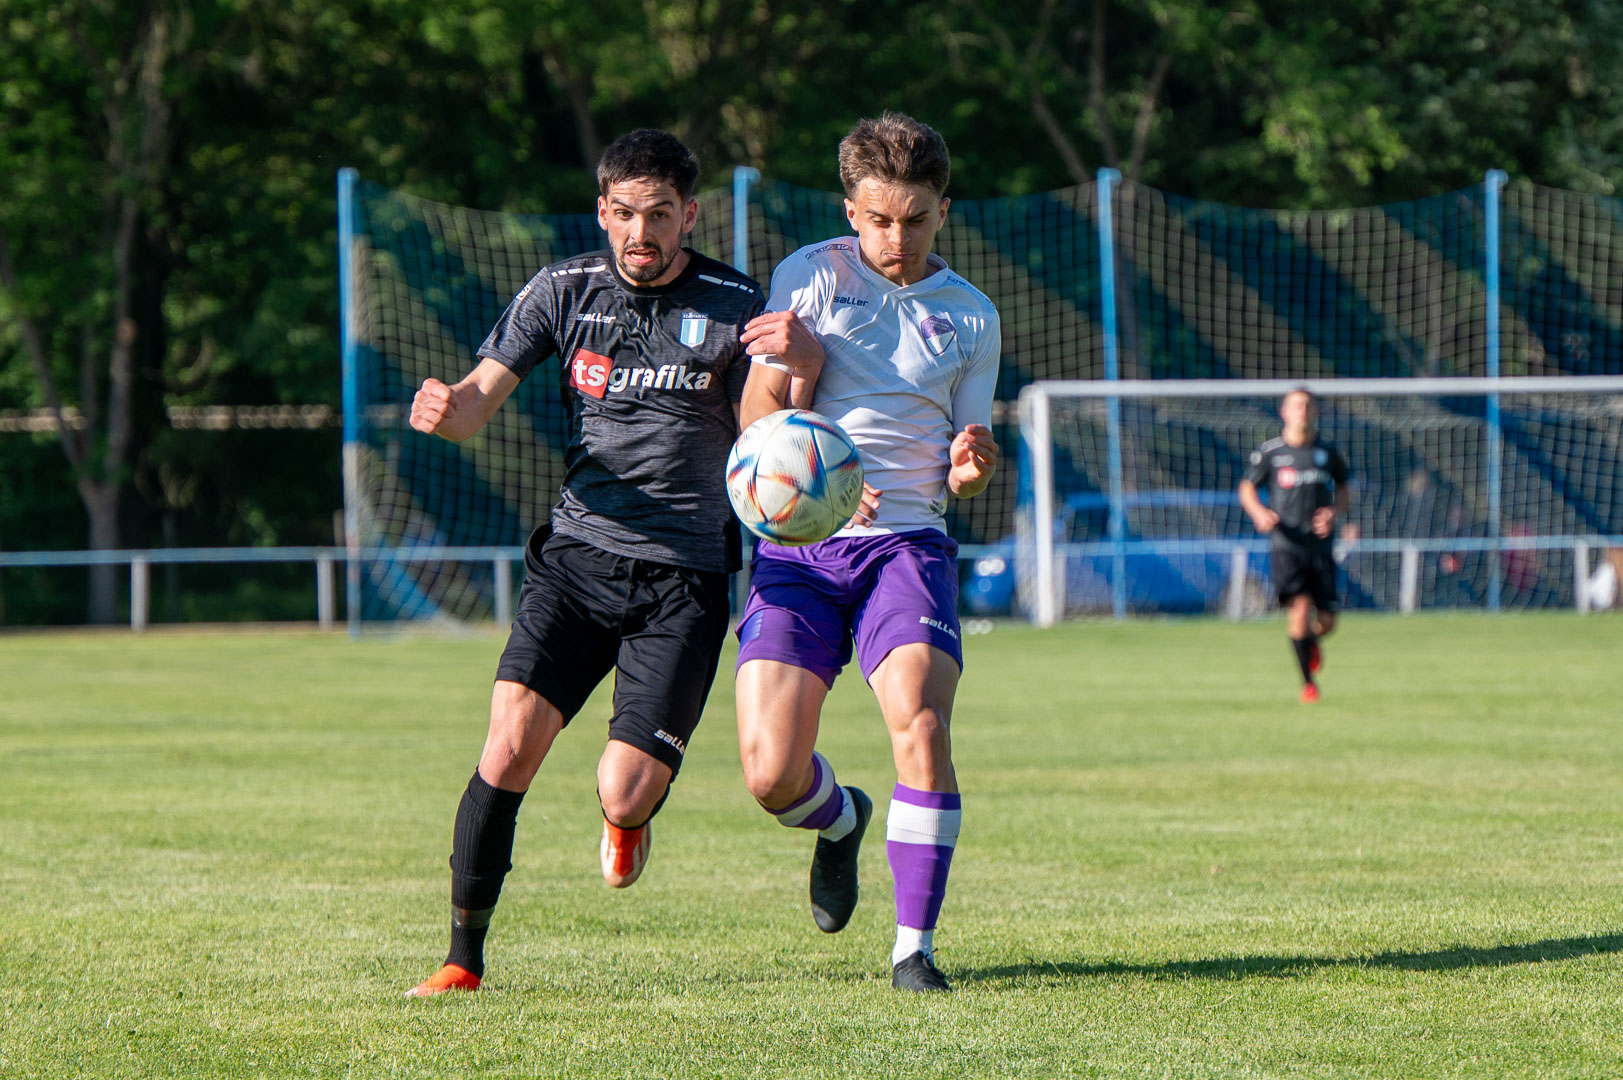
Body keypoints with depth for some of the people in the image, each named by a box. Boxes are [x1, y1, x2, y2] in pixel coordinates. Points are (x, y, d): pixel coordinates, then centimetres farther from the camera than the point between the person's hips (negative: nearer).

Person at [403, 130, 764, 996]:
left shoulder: (734, 308, -1)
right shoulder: (565, 291, 4)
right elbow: (479, 400, 3)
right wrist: (444, 407, -21)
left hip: (684, 575, -2)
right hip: (578, 551, 2)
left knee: (621, 797, -11)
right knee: (510, 745, -17)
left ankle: (631, 816, 29)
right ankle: (463, 958, -5)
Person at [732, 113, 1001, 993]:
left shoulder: (970, 317, 11)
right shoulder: (808, 278, 5)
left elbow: (958, 474, 15)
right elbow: (758, 429, 3)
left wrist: (973, 465, -9)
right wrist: (797, 368, -19)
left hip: (905, 541, 0)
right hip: (796, 549, 0)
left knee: (921, 723, -25)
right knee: (769, 773, -11)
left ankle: (913, 948, -15)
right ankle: (841, 821, 27)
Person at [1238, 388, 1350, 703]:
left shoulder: (1327, 452, 7)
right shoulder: (1269, 452, 2)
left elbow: (1343, 488, 21)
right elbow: (1247, 488, 11)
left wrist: (1335, 513, 0)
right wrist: (1260, 513, -10)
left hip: (1321, 545, 2)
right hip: (1286, 544, -2)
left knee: (1326, 621, -1)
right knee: (1300, 606, -18)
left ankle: (1312, 642, 37)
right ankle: (1307, 682, -5)